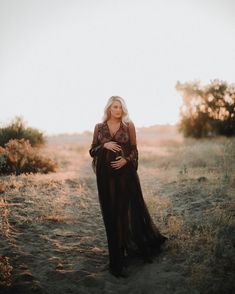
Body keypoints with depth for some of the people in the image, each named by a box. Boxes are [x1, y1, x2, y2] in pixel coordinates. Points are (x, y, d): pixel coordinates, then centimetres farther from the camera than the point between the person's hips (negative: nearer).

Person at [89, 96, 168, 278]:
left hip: (126, 173, -1)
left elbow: (134, 150, 4)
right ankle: (117, 258, 13)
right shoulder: (99, 127, 7)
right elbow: (92, 151, 7)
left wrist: (126, 160, -15)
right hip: (106, 175, 1)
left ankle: (144, 246, 27)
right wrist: (104, 146, -12)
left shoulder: (129, 126, 3)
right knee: (112, 213, 4)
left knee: (132, 208, 3)